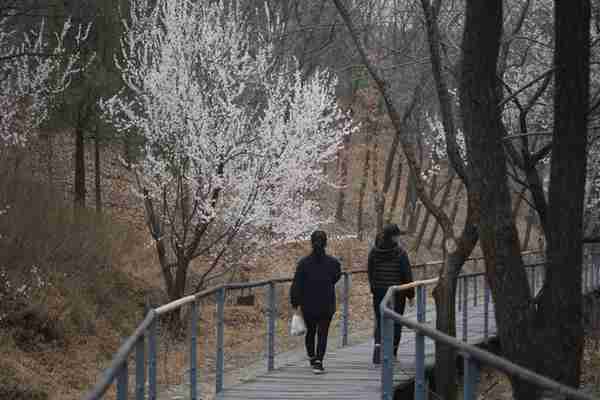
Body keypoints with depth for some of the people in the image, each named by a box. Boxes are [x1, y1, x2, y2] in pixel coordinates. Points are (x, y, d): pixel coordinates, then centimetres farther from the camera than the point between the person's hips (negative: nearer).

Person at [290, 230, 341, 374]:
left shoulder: (304, 262, -11)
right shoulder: (333, 262, -9)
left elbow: (297, 284, -9)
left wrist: (295, 302, -2)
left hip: (308, 305, 1)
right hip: (327, 306, -1)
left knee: (310, 331, 20)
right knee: (323, 333, 3)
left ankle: (311, 357, 34)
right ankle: (318, 362, -9)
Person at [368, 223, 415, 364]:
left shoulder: (374, 252, 2)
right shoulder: (400, 253, -11)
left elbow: (370, 272, 9)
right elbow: (407, 275, -9)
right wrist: (410, 294, 0)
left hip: (378, 293, 3)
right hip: (397, 293, -3)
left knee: (380, 321, 10)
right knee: (395, 322, 9)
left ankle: (378, 345, -15)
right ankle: (392, 354, 14)